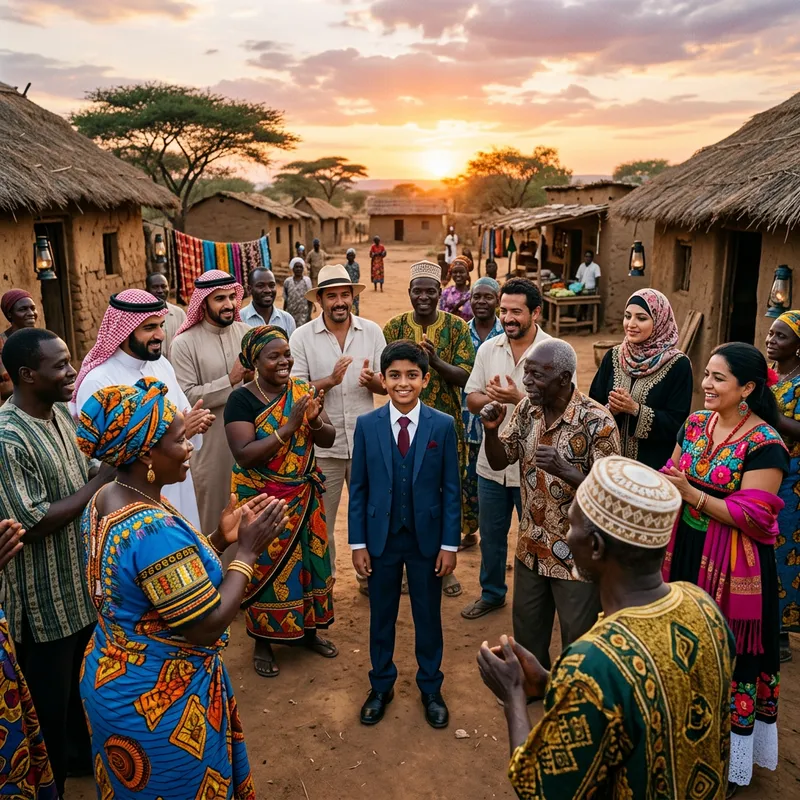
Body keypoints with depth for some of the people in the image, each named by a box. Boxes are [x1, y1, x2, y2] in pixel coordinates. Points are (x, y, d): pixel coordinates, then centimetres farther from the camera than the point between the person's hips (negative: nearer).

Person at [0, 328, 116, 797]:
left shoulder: (62, 412, 0)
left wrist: (113, 468, -6)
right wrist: (105, 479, -24)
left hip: (83, 579, 8)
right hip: (44, 595, -8)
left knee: (83, 681, 26)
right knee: (48, 697, 13)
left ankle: (81, 753, 49)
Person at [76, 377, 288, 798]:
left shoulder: (105, 500, -2)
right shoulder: (155, 529, -33)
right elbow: (206, 627, -28)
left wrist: (218, 540, -3)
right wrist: (247, 550, -20)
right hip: (158, 700, -9)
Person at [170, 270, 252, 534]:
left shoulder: (247, 333, 4)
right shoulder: (185, 343, -9)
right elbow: (186, 397, -17)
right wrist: (230, 380, -17)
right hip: (210, 443, -4)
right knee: (213, 515, 10)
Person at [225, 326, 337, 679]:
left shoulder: (302, 390, -1)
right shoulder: (241, 399, -14)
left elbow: (329, 439, -2)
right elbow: (244, 454, -23)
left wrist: (314, 420, -23)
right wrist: (288, 427, -29)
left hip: (304, 497, 5)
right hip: (262, 500, -4)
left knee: (309, 560, 15)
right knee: (266, 568, 8)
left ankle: (308, 629, 37)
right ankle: (263, 642, 29)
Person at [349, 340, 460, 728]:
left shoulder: (443, 426, -7)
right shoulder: (366, 425, -5)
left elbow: (451, 489, -4)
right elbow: (358, 488, -1)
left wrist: (450, 544, -5)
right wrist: (358, 543, -2)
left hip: (427, 538, 0)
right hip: (381, 537, 1)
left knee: (428, 616, 14)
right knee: (381, 615, 15)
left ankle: (430, 688, 35)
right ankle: (381, 685, 37)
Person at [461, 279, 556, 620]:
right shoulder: (488, 349, 2)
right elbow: (472, 400, 4)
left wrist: (519, 399, -29)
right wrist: (488, 398, -19)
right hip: (492, 462, 4)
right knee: (490, 534, 19)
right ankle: (491, 593, 40)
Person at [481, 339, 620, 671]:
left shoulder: (596, 421, -22)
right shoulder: (526, 409, -4)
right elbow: (499, 462, 4)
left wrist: (564, 471, -37)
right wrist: (490, 430, -16)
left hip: (577, 555, -6)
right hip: (531, 548, 6)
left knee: (577, 643, 13)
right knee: (526, 634, 23)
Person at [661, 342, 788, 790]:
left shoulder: (765, 445, -17)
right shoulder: (697, 423, 2)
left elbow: (753, 517, -20)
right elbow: (676, 477, 13)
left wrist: (691, 493, -25)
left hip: (732, 567, -6)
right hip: (687, 552, 6)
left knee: (729, 653, 8)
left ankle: (729, 759, 29)